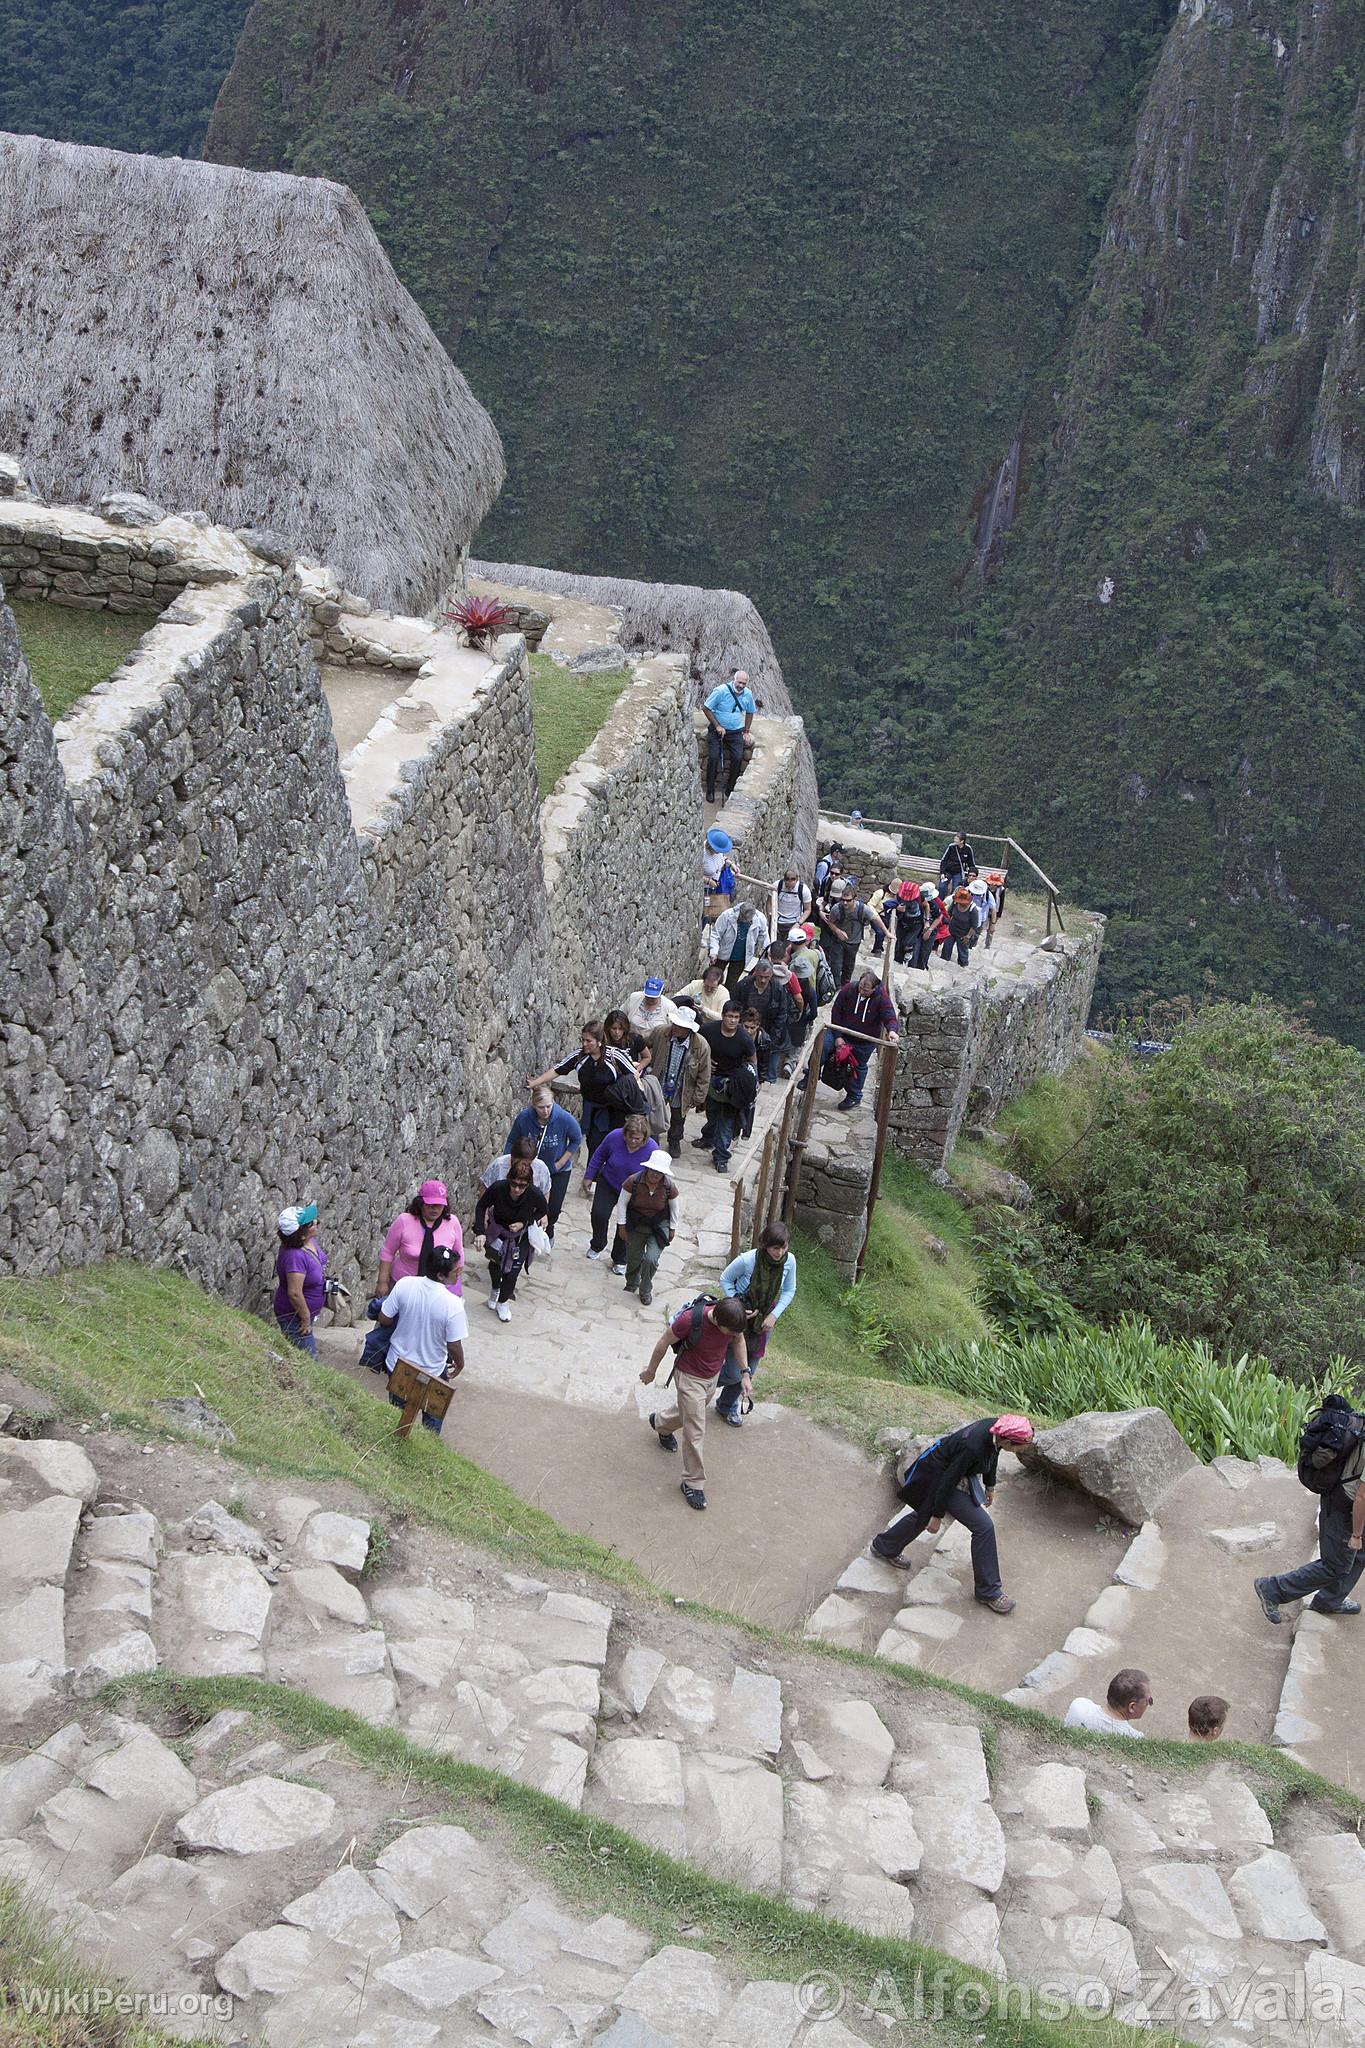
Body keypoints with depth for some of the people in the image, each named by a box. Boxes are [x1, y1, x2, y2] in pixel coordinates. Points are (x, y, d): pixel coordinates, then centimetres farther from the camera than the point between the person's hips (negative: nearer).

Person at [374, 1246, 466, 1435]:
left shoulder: (404, 1285, -21)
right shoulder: (453, 1304, -30)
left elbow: (384, 1319, -10)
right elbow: (454, 1345, -20)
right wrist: (460, 1364, 2)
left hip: (397, 1364, 3)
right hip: (432, 1372, -3)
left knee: (397, 1413, 29)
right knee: (433, 1415, 27)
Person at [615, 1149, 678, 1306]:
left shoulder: (669, 1186, -20)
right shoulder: (633, 1181, -24)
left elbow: (674, 1207, -1)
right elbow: (622, 1203, -10)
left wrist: (673, 1228, 7)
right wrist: (621, 1225, -5)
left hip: (659, 1226, -1)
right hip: (635, 1226, 1)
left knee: (651, 1259, -13)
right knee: (633, 1259, 15)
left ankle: (645, 1291, 13)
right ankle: (631, 1284, 47)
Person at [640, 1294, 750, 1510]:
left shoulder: (734, 1318, -23)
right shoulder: (690, 1319, -37)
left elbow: (739, 1340, 1)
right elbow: (664, 1343, -19)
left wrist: (744, 1373, -3)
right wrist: (651, 1371, -5)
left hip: (712, 1376, 6)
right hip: (689, 1377, -6)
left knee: (689, 1414, 29)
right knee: (695, 1432, -2)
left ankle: (660, 1423, 60)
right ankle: (693, 1483, 13)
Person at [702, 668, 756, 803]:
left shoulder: (748, 694, -2)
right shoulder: (721, 690, -17)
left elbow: (750, 712, 16)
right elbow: (707, 708, -11)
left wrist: (746, 731, 11)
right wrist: (717, 726, -14)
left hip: (736, 731, 3)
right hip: (717, 730, -3)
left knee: (738, 758, -12)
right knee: (713, 757, -15)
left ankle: (730, 789, 3)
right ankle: (710, 791, -3)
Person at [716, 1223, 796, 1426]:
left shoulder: (789, 1261, -17)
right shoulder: (747, 1260, -29)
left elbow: (789, 1291, 0)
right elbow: (725, 1280, -11)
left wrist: (774, 1314, -11)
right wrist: (738, 1307, -19)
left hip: (763, 1320, 4)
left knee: (748, 1370, 16)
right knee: (734, 1373, -1)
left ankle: (727, 1407, 41)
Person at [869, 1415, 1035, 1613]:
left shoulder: (996, 1427, -17)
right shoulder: (973, 1447, -38)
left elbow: (992, 1455, 7)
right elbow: (949, 1481, -26)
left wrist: (990, 1485, 20)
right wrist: (938, 1515, -15)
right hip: (937, 1475, -9)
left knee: (925, 1513, 28)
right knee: (983, 1526, -9)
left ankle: (884, 1547, 51)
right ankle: (988, 1591, 5)